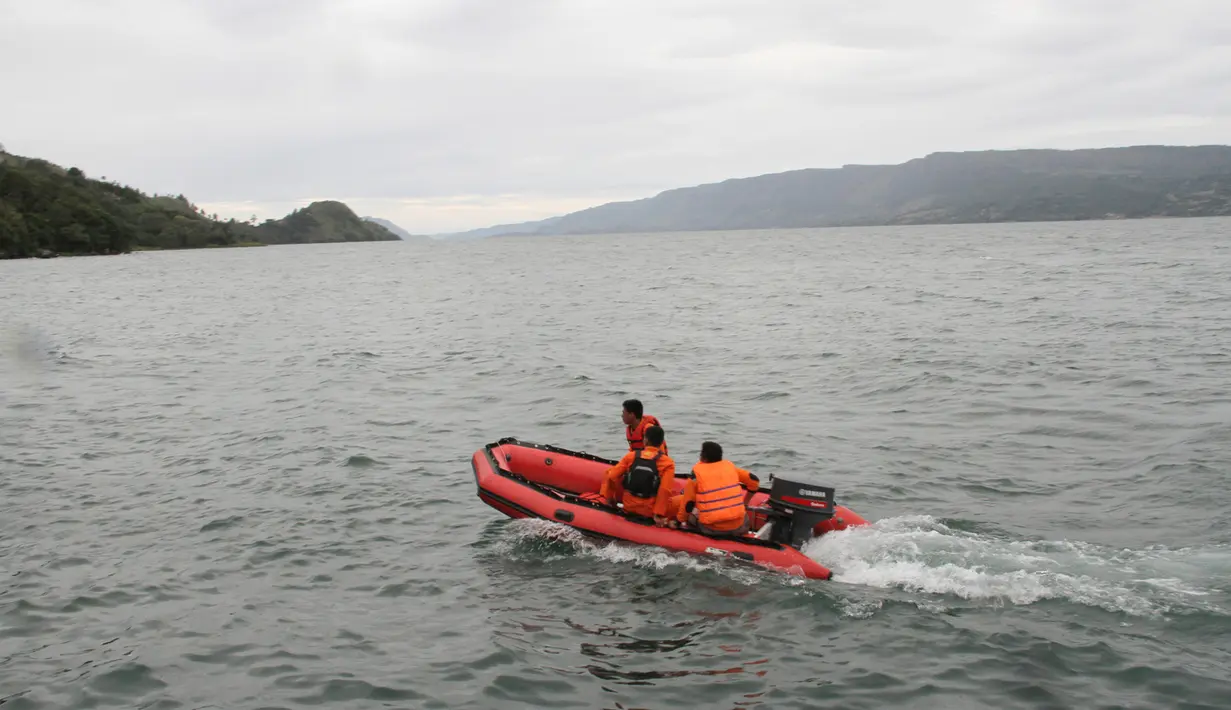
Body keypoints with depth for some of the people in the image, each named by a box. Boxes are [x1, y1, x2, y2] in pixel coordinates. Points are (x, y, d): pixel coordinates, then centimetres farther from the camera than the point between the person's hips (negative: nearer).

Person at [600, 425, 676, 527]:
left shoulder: (631, 456, -1)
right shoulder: (668, 463, -9)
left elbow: (611, 477, -3)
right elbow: (665, 490, -19)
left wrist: (609, 497, 12)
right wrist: (659, 515, -15)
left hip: (628, 508, 4)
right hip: (649, 512, -3)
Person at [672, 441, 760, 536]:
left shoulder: (697, 471, -5)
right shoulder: (729, 465, 6)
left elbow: (688, 502, -1)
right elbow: (754, 481, 14)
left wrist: (678, 522, 14)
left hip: (711, 529, -3)